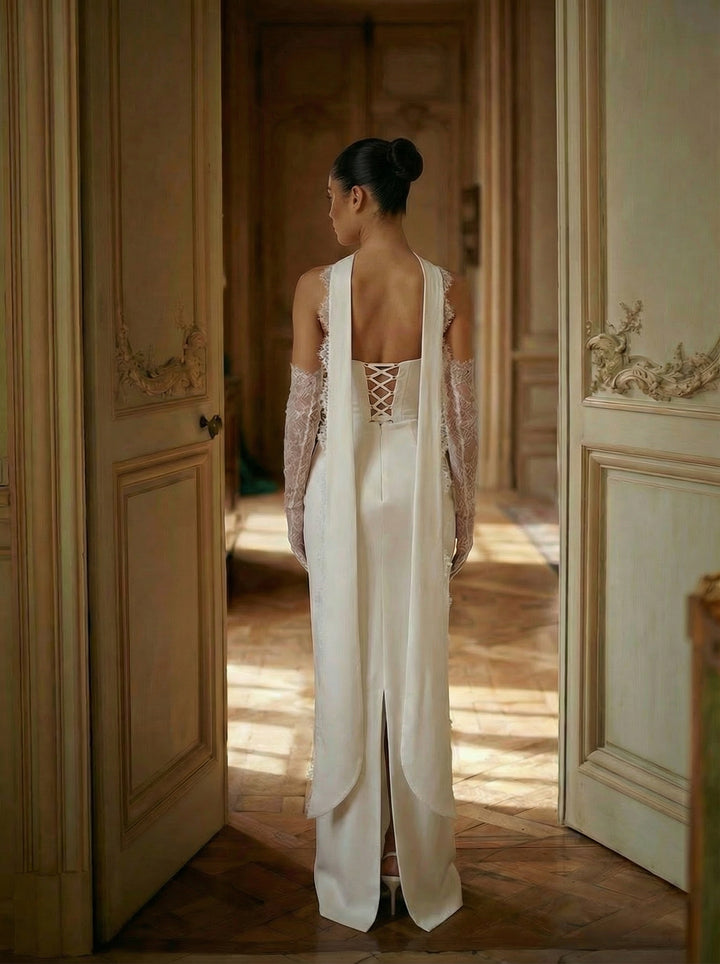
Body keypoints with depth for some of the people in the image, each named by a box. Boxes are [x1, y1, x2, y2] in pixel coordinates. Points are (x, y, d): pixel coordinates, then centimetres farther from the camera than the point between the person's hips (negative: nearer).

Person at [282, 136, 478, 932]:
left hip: (342, 490, -1)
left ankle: (353, 866, 19)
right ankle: (417, 862, 20)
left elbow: (303, 409, -6)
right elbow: (461, 415, -2)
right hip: (419, 491, 1)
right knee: (417, 674, 11)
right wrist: (464, 510, 9)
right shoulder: (448, 291, -5)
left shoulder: (317, 288, -10)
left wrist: (294, 505, 6)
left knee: (347, 673, 10)